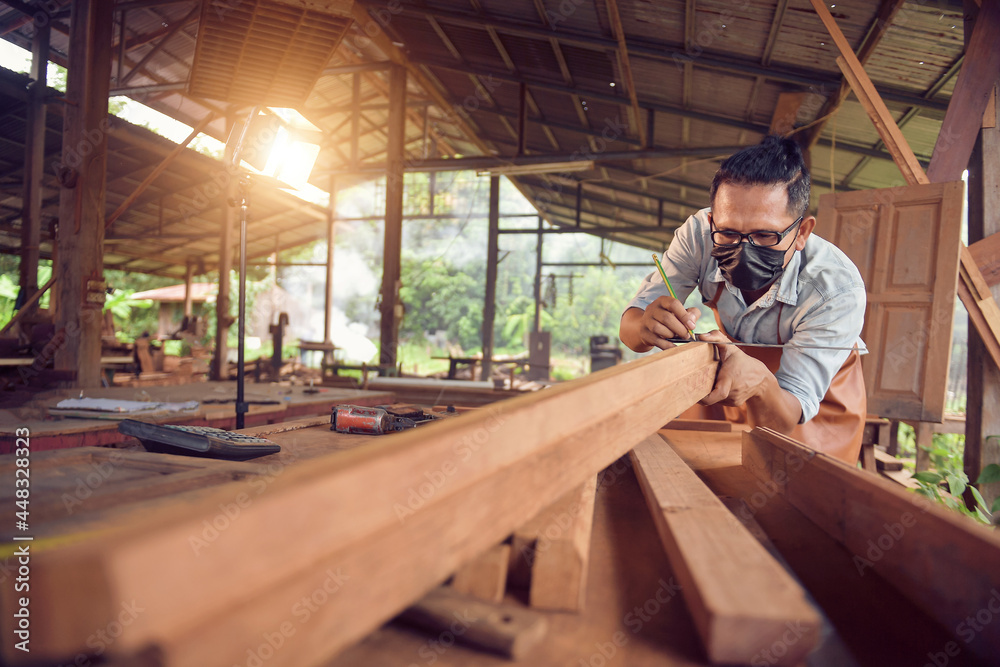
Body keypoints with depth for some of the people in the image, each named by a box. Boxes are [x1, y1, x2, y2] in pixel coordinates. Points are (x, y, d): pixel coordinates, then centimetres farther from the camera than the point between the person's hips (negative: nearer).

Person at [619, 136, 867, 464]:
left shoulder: (837, 290, -35)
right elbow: (630, 326, -26)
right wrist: (646, 326, -50)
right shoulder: (699, 233, -28)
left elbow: (787, 418, -34)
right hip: (731, 361, 2)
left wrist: (759, 384, -56)